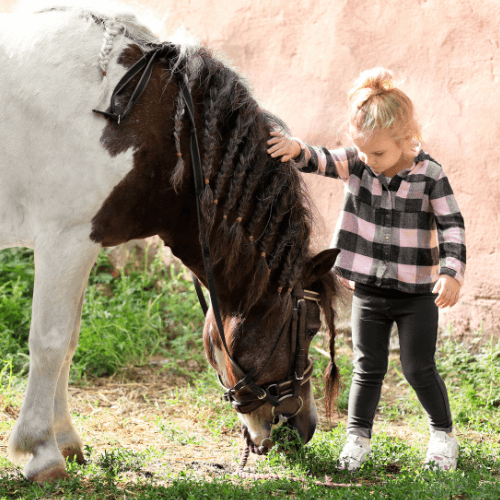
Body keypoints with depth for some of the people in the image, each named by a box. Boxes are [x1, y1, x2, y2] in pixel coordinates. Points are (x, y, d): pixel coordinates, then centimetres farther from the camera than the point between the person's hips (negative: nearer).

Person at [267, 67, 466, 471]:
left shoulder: (430, 176, -12)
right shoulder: (357, 164, -3)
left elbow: (452, 226, -15)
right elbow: (322, 161, -15)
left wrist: (452, 273, -28)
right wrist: (296, 149, -38)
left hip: (417, 293, -3)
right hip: (368, 291, 3)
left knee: (419, 369, 4)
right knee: (368, 368, 9)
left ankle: (443, 434, 24)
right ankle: (358, 437, 21)